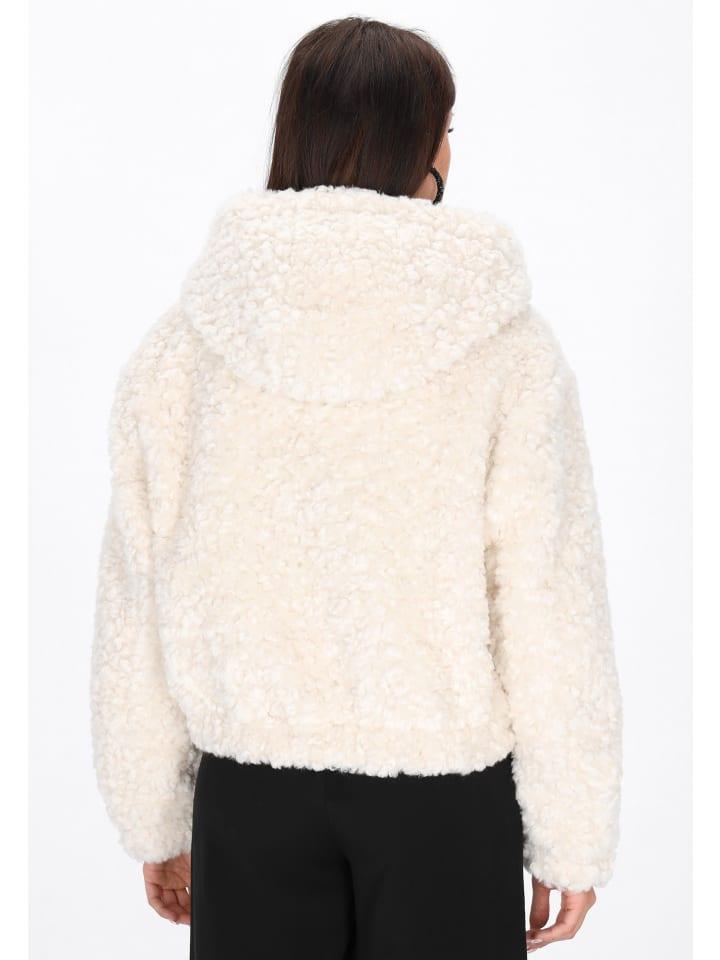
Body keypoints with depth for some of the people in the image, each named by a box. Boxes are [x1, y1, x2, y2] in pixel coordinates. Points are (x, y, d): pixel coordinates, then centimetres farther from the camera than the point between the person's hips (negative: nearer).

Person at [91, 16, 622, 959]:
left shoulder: (178, 348, -4)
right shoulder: (508, 349, -11)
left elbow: (136, 607, 0)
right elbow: (552, 610, -10)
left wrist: (156, 823, 11)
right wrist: (570, 839, 1)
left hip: (251, 785, 2)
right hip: (443, 783, -1)